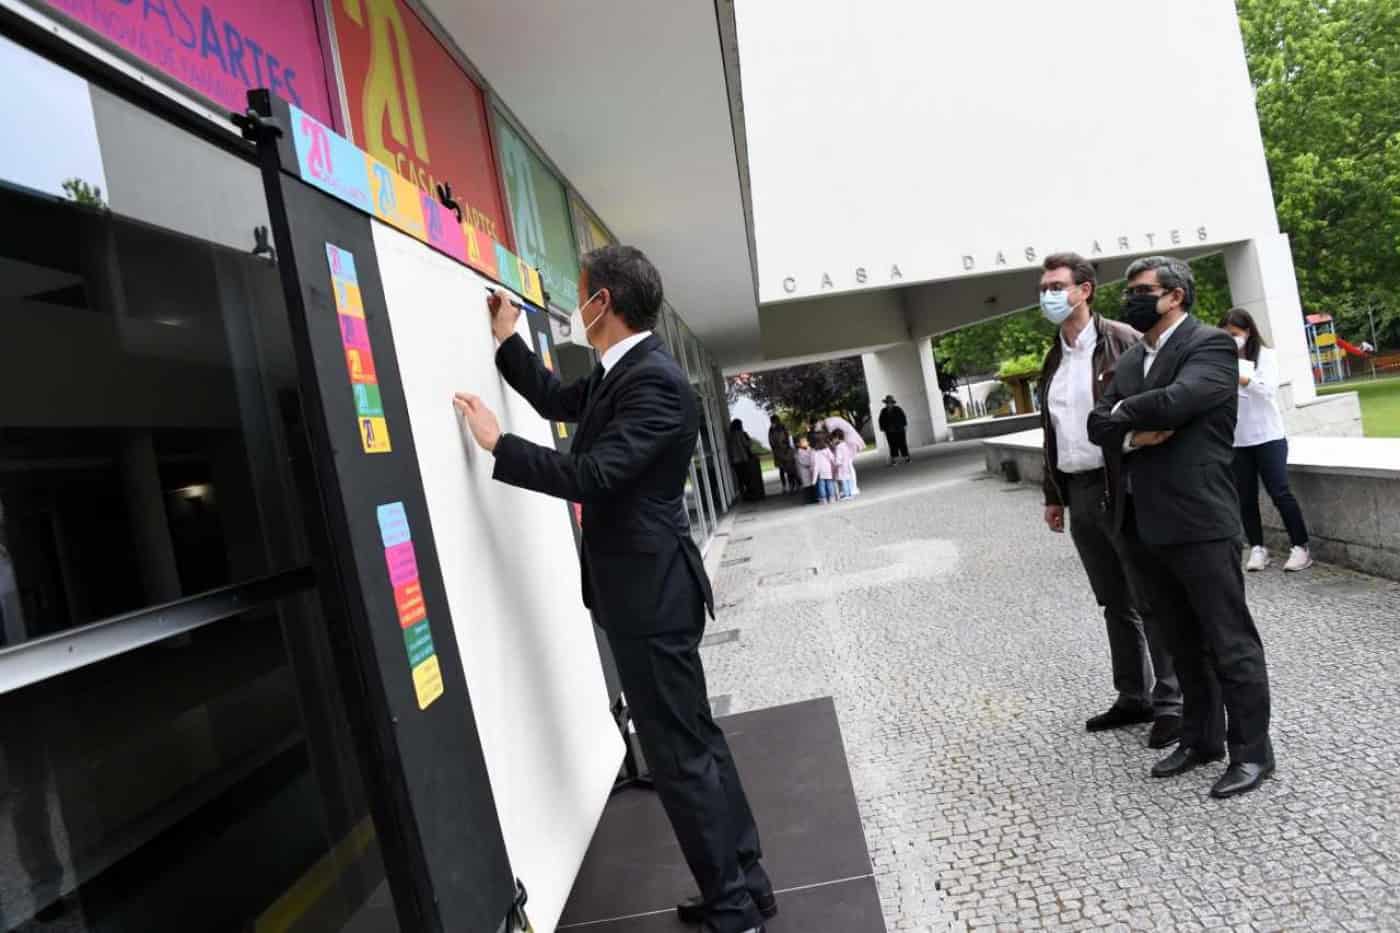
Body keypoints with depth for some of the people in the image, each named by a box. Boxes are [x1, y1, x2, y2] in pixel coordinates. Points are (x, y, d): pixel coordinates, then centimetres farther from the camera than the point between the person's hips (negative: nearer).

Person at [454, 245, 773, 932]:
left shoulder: (654, 380, -19)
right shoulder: (621, 371, 12)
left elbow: (592, 475, -27)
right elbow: (558, 401, 27)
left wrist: (497, 444, -17)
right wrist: (507, 339, 25)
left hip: (651, 593, -10)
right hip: (644, 588, 10)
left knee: (679, 753, 0)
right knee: (694, 740, 17)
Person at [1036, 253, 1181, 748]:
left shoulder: (1123, 342, -7)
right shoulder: (1053, 359, 14)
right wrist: (1053, 495, 16)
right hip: (1078, 493, 7)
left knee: (1151, 600, 1)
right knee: (1115, 604, 15)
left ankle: (1170, 703, 13)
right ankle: (1132, 697, 26)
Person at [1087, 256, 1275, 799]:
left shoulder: (1210, 344, -6)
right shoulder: (1130, 359, 16)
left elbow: (1173, 401, -24)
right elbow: (1097, 424, 7)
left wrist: (1122, 411, -6)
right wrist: (1131, 435, -12)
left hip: (1197, 520, -7)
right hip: (1143, 523, 8)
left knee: (1229, 642, 3)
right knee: (1183, 643, 17)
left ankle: (1251, 751, 17)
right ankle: (1200, 738, 30)